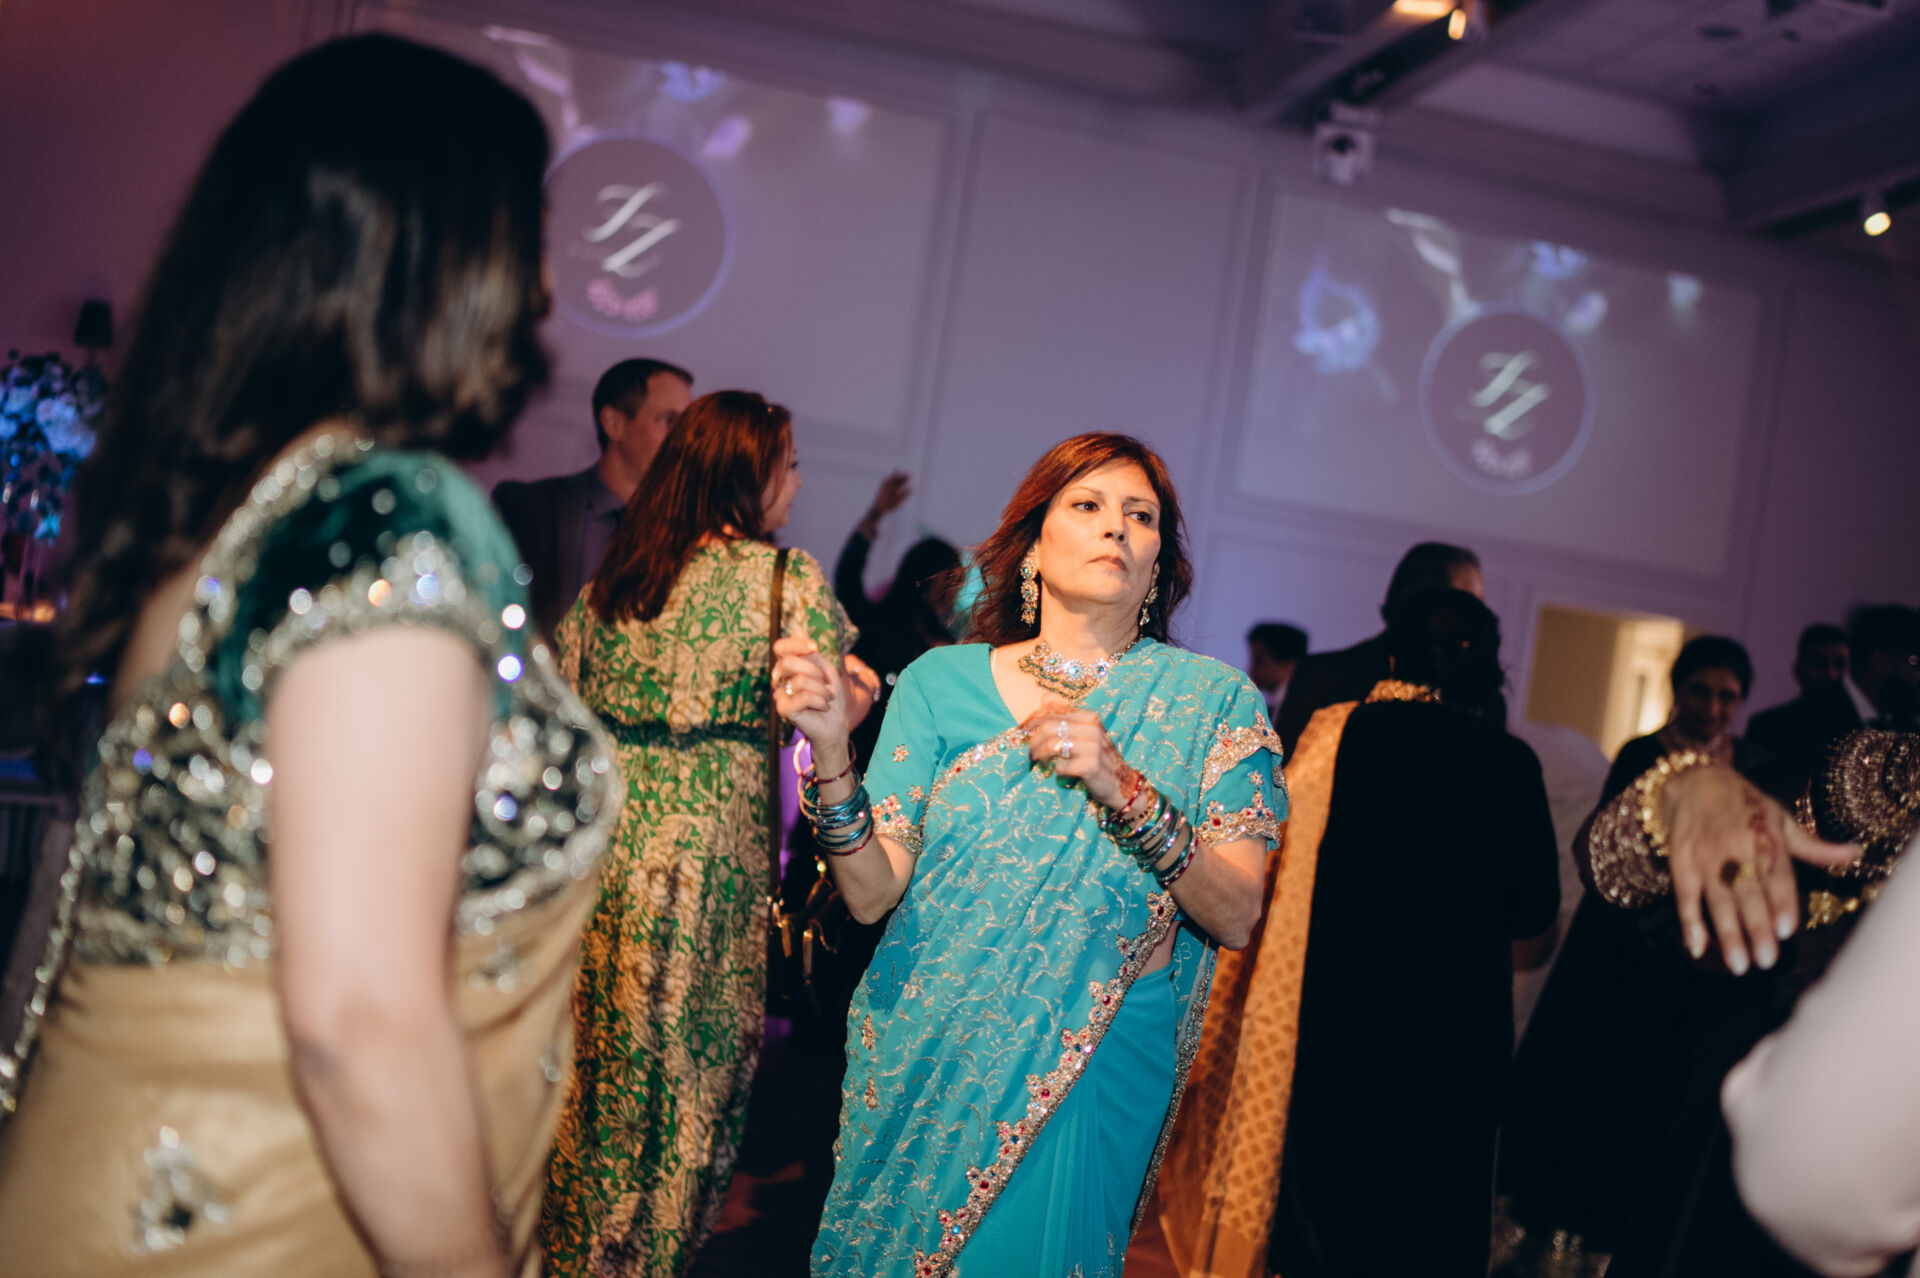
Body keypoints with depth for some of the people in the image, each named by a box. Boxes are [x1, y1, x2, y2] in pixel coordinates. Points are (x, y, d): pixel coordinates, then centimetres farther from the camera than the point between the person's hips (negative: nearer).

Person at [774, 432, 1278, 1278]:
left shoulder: (1209, 699, -3)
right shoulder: (942, 680, -1)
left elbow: (1236, 918, -11)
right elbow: (873, 892, -6)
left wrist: (1125, 788, -24)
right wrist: (831, 749, -21)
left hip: (1086, 1075, -1)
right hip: (922, 1054, 2)